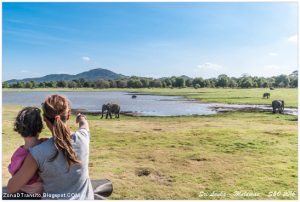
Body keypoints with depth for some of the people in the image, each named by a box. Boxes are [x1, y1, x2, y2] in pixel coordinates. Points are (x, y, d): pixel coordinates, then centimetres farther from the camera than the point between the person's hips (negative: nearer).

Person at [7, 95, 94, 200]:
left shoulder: (38, 153, -25)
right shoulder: (82, 138, -19)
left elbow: (11, 188, -11)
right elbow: (84, 124, 8)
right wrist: (80, 117, 31)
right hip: (84, 197, 3)